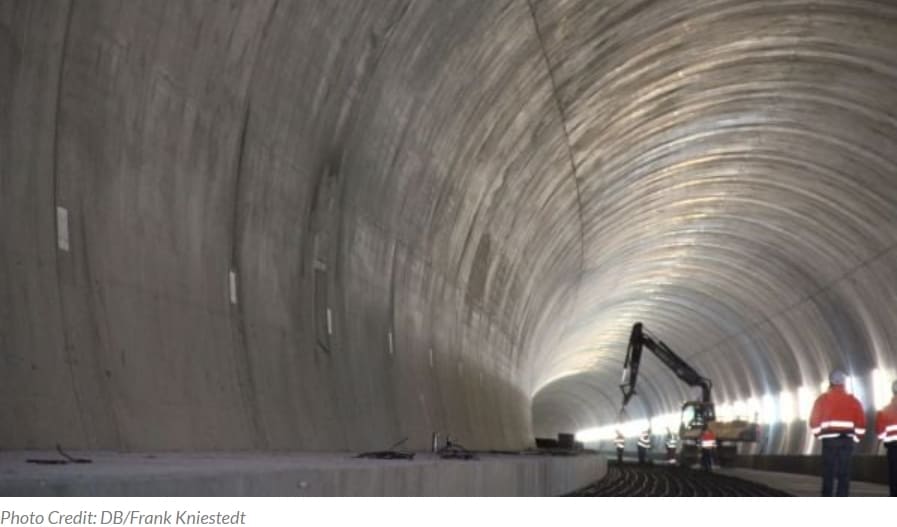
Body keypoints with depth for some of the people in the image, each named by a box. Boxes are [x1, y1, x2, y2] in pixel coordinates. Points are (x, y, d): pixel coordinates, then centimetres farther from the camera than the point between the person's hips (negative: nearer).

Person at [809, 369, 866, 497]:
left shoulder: (822, 399, 1)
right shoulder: (852, 400, 6)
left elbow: (814, 421, -1)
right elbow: (861, 423, 2)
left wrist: (821, 436, 13)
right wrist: (855, 438, 13)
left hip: (829, 440, -1)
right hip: (847, 441, 1)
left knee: (828, 473, 4)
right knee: (844, 474, 3)